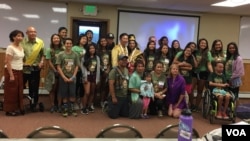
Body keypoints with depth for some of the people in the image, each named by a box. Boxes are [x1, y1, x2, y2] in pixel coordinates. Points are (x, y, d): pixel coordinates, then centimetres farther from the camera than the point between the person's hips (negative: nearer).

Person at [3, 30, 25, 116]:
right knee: (11, 91, 1)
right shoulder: (10, 48, -14)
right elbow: (8, 62, -17)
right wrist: (11, 75, -20)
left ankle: (17, 108, 22)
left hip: (19, 71, 7)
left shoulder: (21, 48, 9)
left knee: (19, 91, 11)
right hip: (12, 71, -7)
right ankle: (9, 110, 12)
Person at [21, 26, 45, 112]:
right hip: (24, 68, -1)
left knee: (34, 88, 8)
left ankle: (33, 105, 21)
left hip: (35, 68, 1)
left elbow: (43, 54, 5)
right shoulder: (22, 42, -3)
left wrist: (41, 62, -11)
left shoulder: (40, 42, 0)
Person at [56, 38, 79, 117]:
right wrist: (64, 77, -10)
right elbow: (58, 67, -4)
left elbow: (77, 66, 3)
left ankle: (72, 109, 15)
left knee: (72, 94, 2)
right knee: (64, 94, 3)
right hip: (63, 77, -1)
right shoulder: (61, 54, -2)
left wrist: (73, 77, -6)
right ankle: (65, 109, 14)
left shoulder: (75, 55, 2)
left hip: (72, 78, 1)